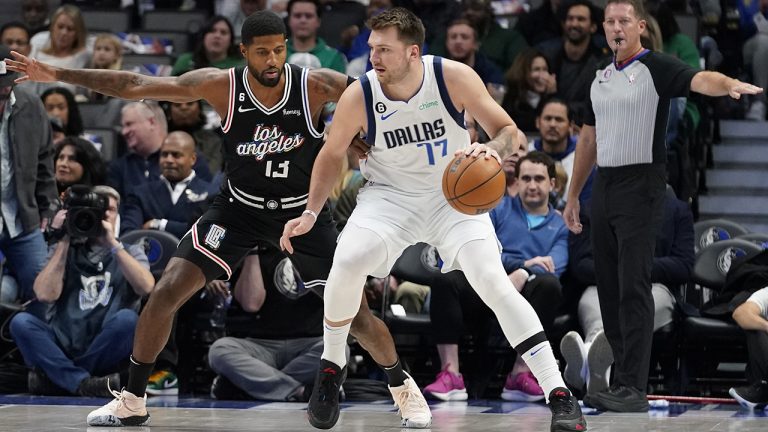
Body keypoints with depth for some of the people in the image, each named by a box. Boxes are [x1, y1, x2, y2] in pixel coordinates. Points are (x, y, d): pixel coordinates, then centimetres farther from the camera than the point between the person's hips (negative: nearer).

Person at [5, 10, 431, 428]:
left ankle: (403, 386, 23)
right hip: (239, 206, 1)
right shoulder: (221, 86, -19)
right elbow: (135, 85, -17)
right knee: (166, 292, -9)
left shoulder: (316, 86, -21)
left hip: (303, 210, -1)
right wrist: (58, 74, -19)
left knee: (354, 309, -5)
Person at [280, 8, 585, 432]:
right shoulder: (359, 96, -16)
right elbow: (332, 155, 2)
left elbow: (508, 130, -14)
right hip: (390, 194, 1)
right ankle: (331, 367, -1)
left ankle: (560, 396, -17)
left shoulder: (453, 77, -20)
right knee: (348, 261, -27)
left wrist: (493, 149, -37)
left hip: (455, 195, -1)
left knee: (493, 282, -19)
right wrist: (311, 213, -7)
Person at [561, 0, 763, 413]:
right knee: (609, 288, 8)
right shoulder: (601, 78, 15)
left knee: (633, 288, -11)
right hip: (603, 187, 7)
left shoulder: (657, 68, -8)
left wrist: (730, 84, -50)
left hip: (640, 185, -7)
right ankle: (624, 377, 15)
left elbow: (700, 80, -28)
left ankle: (634, 390, -11)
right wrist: (573, 196, 21)